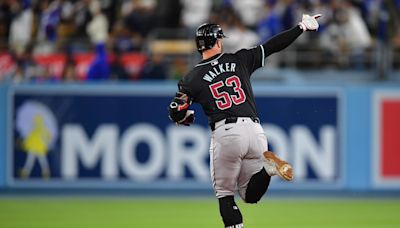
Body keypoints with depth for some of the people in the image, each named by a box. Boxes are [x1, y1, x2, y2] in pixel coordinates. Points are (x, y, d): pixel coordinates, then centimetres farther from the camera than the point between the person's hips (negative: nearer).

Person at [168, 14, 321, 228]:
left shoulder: (192, 78, 4)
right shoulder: (240, 60, 10)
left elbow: (176, 113, 2)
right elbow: (272, 46, 12)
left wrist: (185, 118, 26)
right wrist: (302, 27, 21)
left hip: (225, 134, -3)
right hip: (255, 130, 3)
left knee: (225, 195, 10)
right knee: (250, 194, 13)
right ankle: (268, 166, -17)